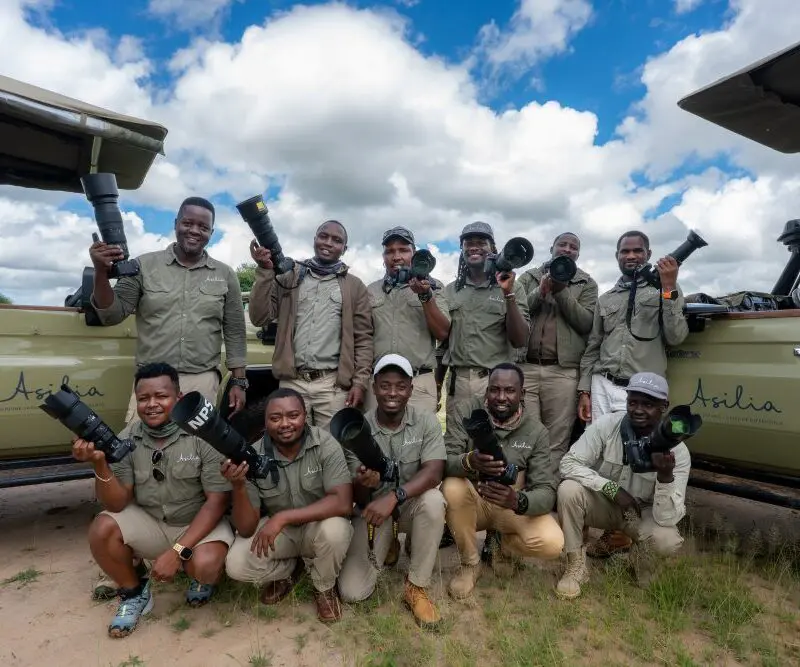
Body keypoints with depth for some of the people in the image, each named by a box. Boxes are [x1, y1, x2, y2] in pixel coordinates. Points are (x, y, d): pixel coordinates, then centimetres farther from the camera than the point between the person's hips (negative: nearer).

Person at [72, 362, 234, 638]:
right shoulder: (127, 438, -8)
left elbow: (217, 501, -19)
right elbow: (116, 504, -11)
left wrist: (177, 551, -25)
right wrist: (100, 465, -28)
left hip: (200, 524, -4)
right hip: (151, 523, 4)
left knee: (204, 564, -32)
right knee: (102, 528, -21)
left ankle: (203, 578, 9)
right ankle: (135, 593, 7)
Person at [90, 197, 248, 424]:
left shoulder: (225, 275, 6)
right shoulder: (144, 265, 2)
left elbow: (235, 332, 8)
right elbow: (112, 316, 1)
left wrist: (238, 382, 4)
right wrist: (101, 272, -15)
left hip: (203, 382, 1)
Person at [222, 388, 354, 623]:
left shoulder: (325, 444, -24)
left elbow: (343, 503, -33)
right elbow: (246, 528, -17)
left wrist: (282, 517, -38)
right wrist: (238, 487, -36)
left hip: (318, 527, -2)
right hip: (276, 530, 2)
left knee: (335, 529, -34)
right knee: (237, 565, -22)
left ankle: (325, 588, 1)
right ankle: (289, 569, 12)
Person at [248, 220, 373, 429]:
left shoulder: (354, 286, 7)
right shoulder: (289, 277, 10)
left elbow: (363, 338, 4)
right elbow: (260, 318, 1)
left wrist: (360, 381, -5)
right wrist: (265, 271, -8)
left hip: (333, 383, -1)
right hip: (292, 381, 1)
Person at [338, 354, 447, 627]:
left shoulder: (426, 421, -13)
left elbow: (433, 473, -25)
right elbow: (358, 498, -12)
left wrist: (393, 497, -40)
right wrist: (362, 484, -37)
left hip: (412, 506, 0)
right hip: (372, 509, 1)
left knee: (433, 500, -35)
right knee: (352, 592, -12)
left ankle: (416, 588, -13)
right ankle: (388, 546, 22)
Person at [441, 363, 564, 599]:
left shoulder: (536, 431, -13)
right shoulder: (467, 412, -15)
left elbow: (547, 492, -18)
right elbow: (444, 461, -23)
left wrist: (519, 501, -42)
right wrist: (469, 462, -47)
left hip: (513, 506, 1)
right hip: (473, 501, 0)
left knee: (551, 543, -26)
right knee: (452, 487, -34)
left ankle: (503, 544, 11)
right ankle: (470, 563, -6)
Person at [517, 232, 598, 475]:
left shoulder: (587, 284, 13)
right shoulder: (528, 278, 16)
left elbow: (585, 323, -1)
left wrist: (561, 291, -9)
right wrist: (541, 291, -8)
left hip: (563, 371, 0)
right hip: (524, 367, 1)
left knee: (557, 441, 0)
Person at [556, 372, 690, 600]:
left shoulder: (677, 451, -22)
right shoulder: (606, 425, -21)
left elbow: (668, 518, -27)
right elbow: (568, 463, -22)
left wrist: (666, 476, -45)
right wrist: (612, 488, -31)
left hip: (643, 513, 0)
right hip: (603, 503, 0)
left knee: (668, 541, -32)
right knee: (568, 489, -30)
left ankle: (641, 552, 8)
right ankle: (576, 567, -9)